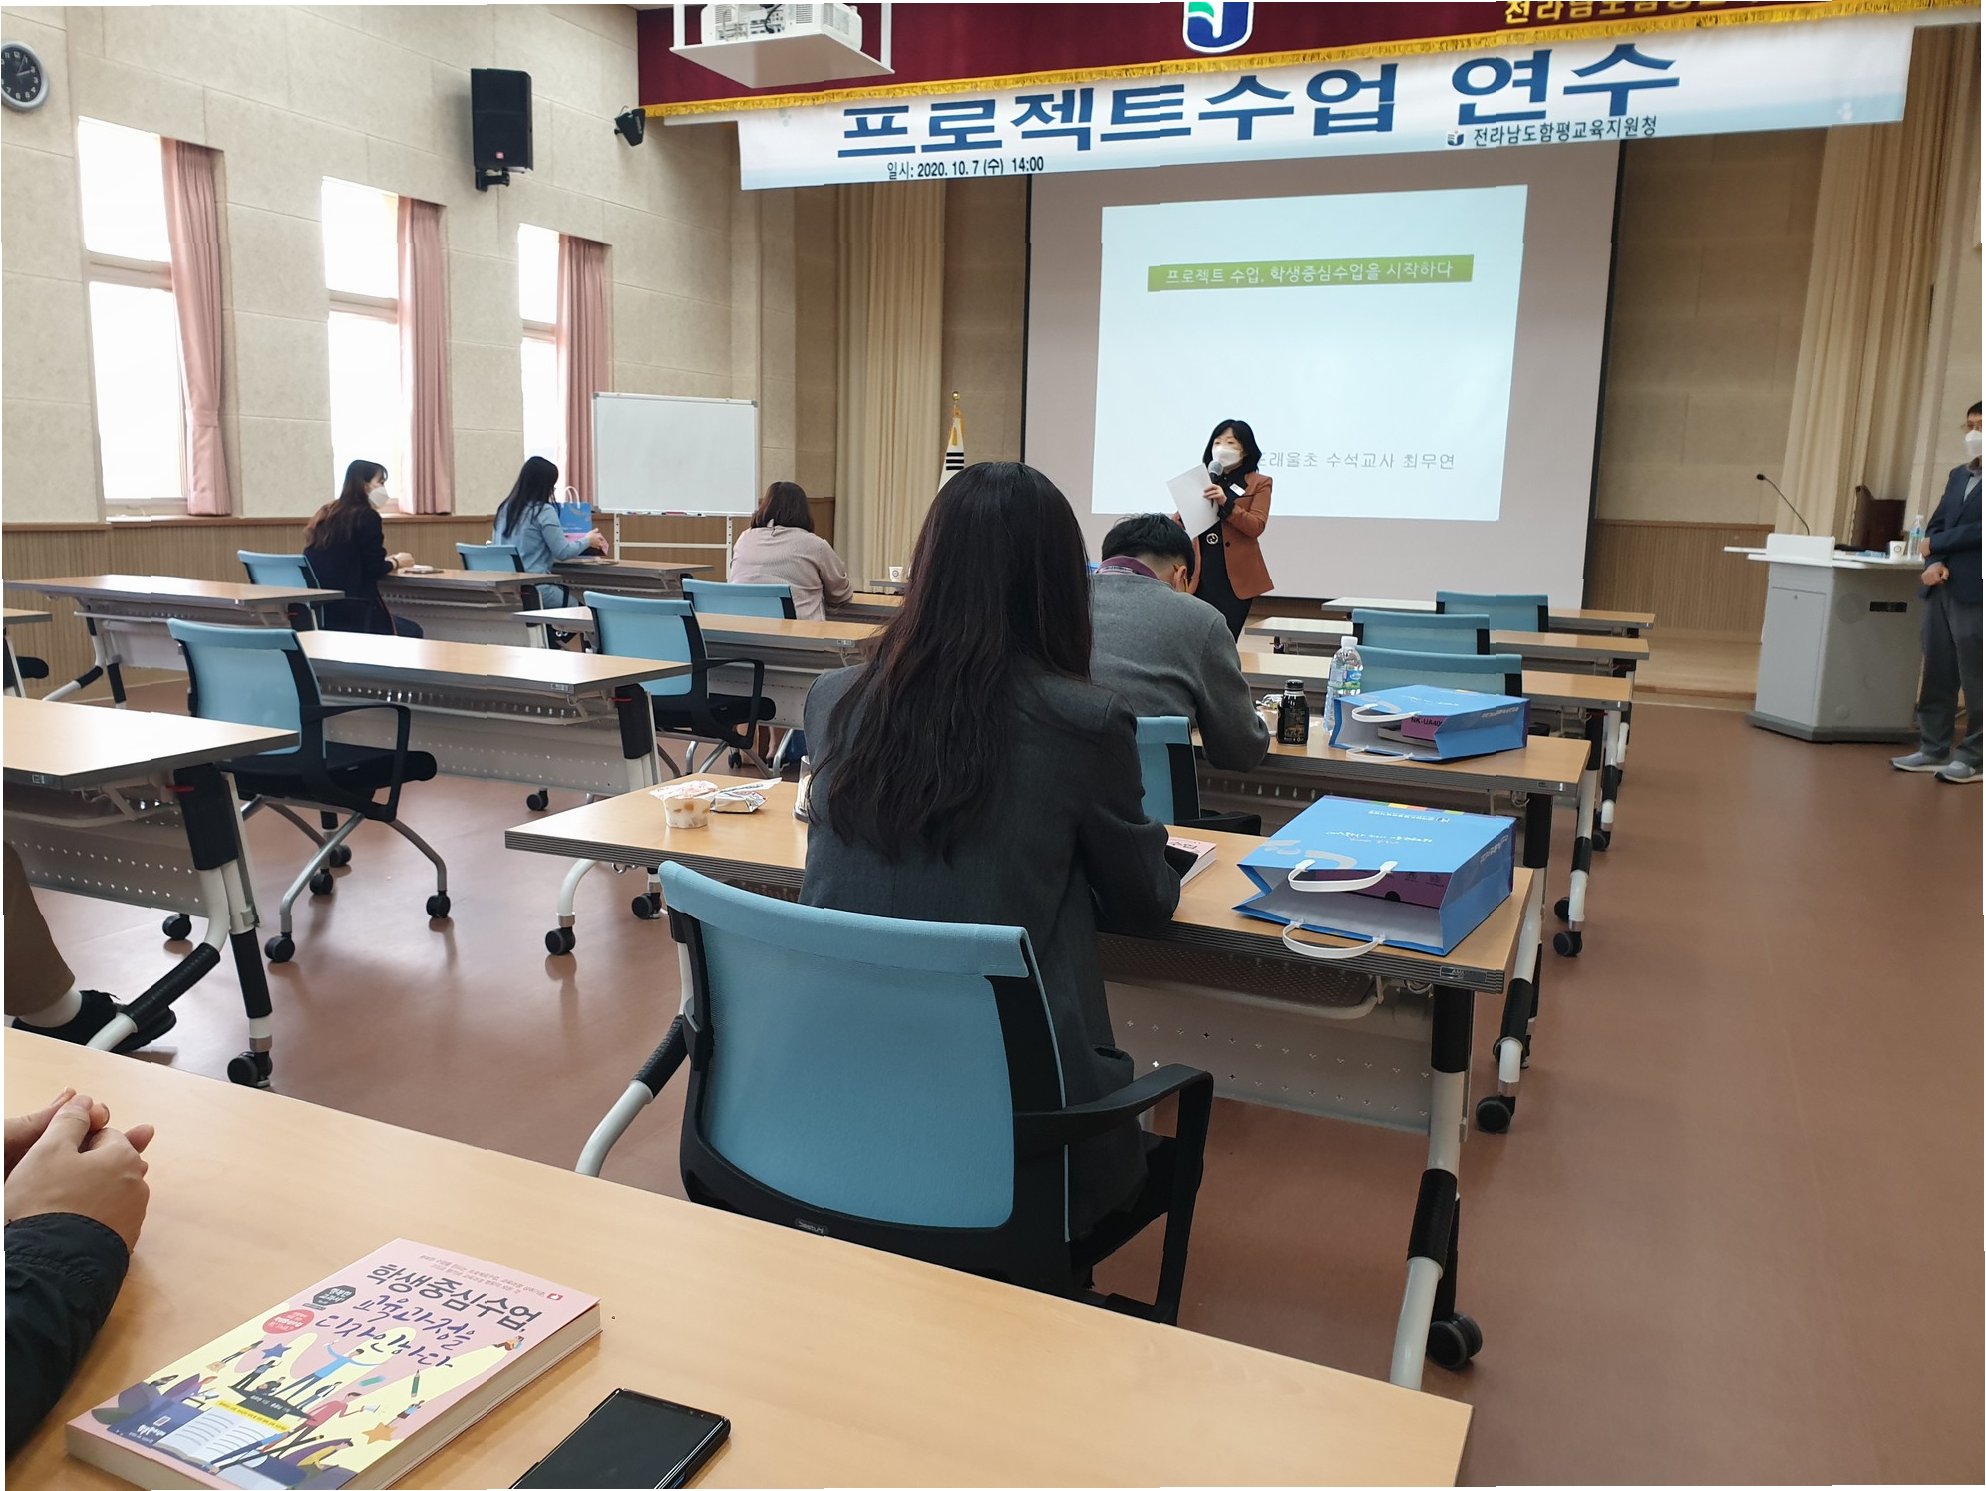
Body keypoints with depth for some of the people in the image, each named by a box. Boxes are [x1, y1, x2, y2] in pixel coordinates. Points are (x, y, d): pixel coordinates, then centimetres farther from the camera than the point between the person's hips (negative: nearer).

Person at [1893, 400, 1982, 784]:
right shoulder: (1958, 475, 17)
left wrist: (1936, 545, -7)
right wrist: (1934, 563, -5)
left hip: (1973, 593, -7)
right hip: (1941, 589, 7)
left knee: (1974, 679, -2)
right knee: (1936, 674, 9)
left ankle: (1973, 757, 5)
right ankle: (1933, 749, 16)